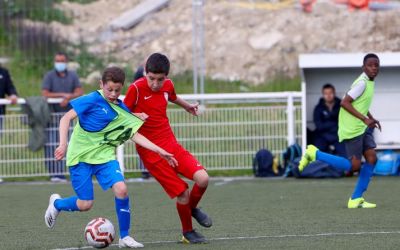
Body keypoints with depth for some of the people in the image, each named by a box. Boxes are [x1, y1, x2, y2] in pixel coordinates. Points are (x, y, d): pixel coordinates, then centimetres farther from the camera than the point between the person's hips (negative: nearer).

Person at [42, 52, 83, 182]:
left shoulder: (72, 76, 10)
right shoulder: (49, 76, 2)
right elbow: (45, 94, -8)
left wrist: (68, 98, -16)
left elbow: (79, 92, 1)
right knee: (52, 144, -8)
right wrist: (62, 95, -11)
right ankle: (54, 173, -8)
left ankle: (60, 172, 1)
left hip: (68, 113, 2)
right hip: (52, 114, -2)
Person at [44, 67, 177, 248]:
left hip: (104, 156, 4)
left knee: (121, 189, -19)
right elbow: (66, 118, -12)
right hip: (80, 156, -4)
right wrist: (63, 144, -24)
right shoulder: (93, 100, -10)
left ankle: (124, 237, -5)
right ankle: (56, 203, 28)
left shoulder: (122, 110, 5)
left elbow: (136, 135, 4)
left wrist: (160, 151, -3)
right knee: (85, 204, -6)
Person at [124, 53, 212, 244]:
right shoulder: (136, 88, -14)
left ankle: (192, 208, 18)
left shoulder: (168, 85, 3)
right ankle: (188, 232, 16)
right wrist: (136, 116, -23)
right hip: (150, 151, -5)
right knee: (182, 193, -9)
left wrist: (187, 106, 45)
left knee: (202, 178, -14)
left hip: (170, 143, 5)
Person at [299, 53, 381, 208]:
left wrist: (371, 119, 14)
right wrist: (365, 119, -25)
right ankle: (315, 154, 2)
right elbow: (345, 102, -22)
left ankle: (356, 199, 6)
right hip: (352, 129, -9)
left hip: (362, 128, 9)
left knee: (371, 158, 0)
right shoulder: (362, 83, -17)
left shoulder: (369, 82, 12)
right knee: (354, 165, -8)